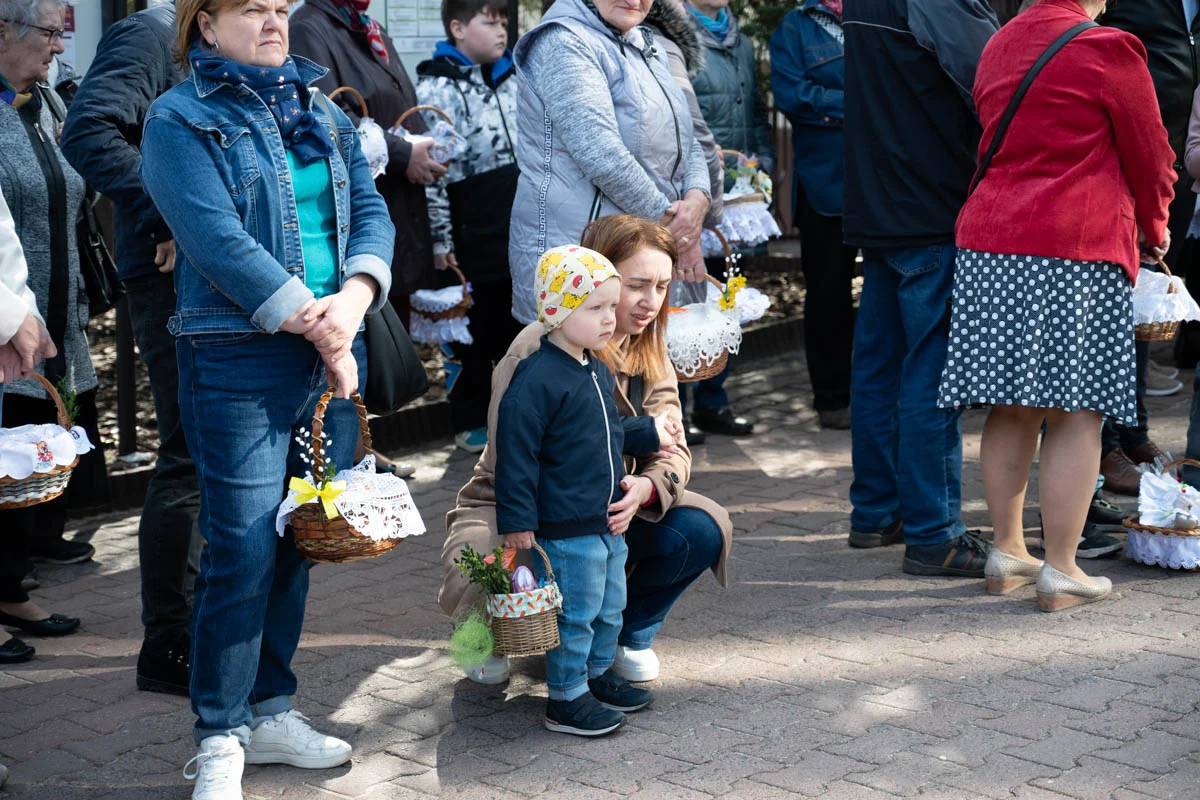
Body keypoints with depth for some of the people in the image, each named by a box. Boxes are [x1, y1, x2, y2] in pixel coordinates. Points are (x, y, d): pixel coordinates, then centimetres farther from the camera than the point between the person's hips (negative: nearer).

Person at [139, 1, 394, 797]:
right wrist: (316, 324, -15)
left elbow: (371, 210, 7)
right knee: (243, 551, -5)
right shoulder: (179, 121, -3)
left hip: (335, 353, 6)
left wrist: (354, 298, -12)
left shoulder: (321, 110, 16)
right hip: (239, 361, -6)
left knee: (300, 539, 11)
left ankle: (271, 707, 25)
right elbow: (220, 241, -14)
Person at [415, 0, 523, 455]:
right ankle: (472, 421, 14)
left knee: (518, 323, 12)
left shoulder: (511, 80, 12)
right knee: (476, 329, 2)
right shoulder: (437, 87, -10)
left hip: (520, 232, 6)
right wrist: (439, 239, -15)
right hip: (472, 237, -6)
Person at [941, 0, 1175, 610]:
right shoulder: (1108, 49, -7)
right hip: (1078, 248, -7)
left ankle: (1006, 550, 18)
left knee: (1010, 410, 11)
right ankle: (1061, 570, 1)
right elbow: (1149, 154, 1)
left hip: (988, 244, 7)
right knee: (1076, 411, -1)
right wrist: (1154, 227, 21)